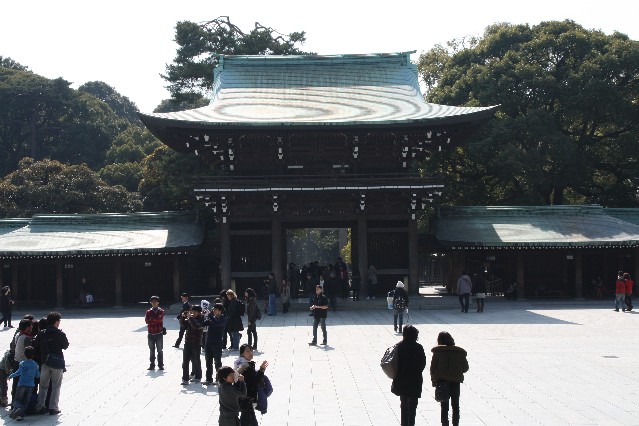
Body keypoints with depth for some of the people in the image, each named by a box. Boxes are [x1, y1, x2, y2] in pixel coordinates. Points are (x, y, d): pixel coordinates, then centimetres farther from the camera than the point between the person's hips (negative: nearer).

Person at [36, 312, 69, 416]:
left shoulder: (42, 334, -3)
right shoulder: (60, 334, -12)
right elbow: (65, 346, 0)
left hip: (45, 363, 3)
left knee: (43, 386, 14)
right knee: (56, 387, 7)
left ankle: (39, 407, 13)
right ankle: (53, 408, 4)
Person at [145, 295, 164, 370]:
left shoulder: (161, 311, 1)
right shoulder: (148, 312, 7)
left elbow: (160, 319, -16)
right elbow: (146, 320, -8)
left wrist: (151, 319, -9)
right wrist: (155, 320, -14)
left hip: (159, 333, -2)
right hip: (151, 333, 2)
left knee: (160, 350, 2)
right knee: (151, 350, 7)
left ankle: (160, 365, 8)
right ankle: (152, 365, 13)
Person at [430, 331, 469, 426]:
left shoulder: (438, 352, -5)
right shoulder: (460, 352, 0)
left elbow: (433, 368, -5)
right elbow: (465, 368, 4)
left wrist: (434, 380, 4)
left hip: (442, 380, -1)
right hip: (455, 381, 1)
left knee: (444, 405, 8)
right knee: (455, 405, 13)